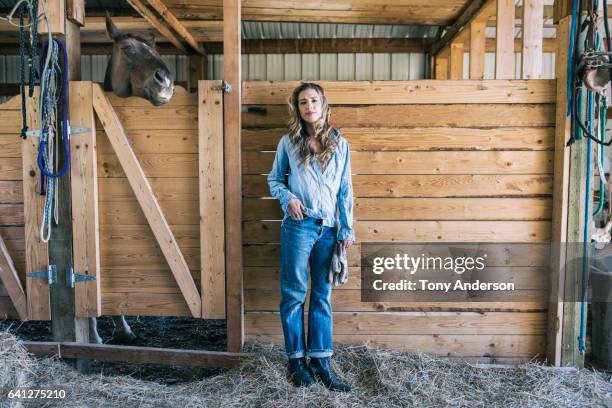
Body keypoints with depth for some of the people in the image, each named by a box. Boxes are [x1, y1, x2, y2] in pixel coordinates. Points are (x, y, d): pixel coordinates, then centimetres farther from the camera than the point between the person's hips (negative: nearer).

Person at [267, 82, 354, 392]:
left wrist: (347, 229, 3)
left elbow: (345, 190, 7)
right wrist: (288, 198, -11)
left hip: (329, 228, 2)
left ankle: (320, 362, 19)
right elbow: (274, 179, 10)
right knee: (294, 293, 4)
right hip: (298, 226, -2)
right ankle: (296, 360, 19)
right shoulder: (288, 142, 3)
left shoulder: (339, 143, 7)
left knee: (322, 296, 8)